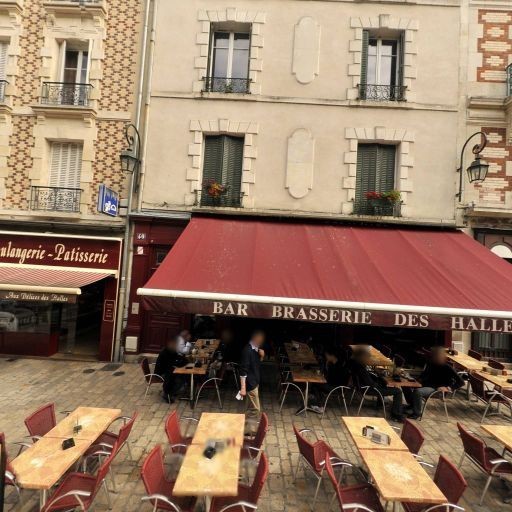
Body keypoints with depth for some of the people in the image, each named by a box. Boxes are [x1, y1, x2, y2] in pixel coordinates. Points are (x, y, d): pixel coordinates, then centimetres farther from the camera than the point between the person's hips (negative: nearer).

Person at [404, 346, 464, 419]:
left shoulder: (447, 368, -13)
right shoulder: (431, 364, 5)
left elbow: (461, 382, -14)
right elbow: (425, 373, 23)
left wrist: (449, 388, -24)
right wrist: (420, 379, 4)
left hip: (437, 389, -7)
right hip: (427, 384, 7)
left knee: (417, 391, -33)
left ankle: (417, 413, -12)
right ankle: (412, 405, 10)